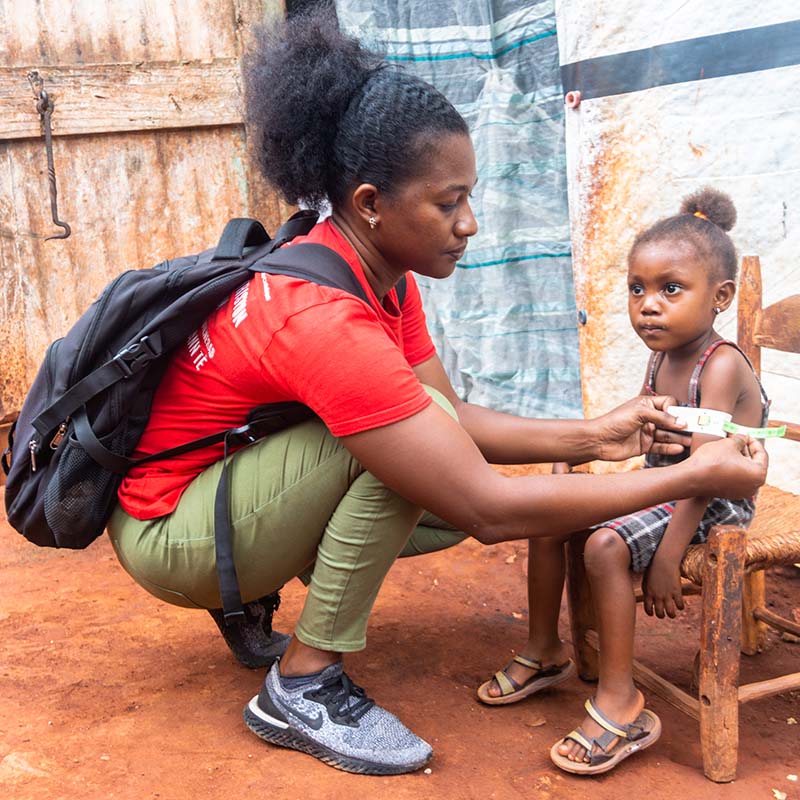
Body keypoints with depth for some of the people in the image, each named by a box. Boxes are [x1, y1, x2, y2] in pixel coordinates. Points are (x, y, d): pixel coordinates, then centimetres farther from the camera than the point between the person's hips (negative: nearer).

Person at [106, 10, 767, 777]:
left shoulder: (384, 274, -4)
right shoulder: (325, 320, -33)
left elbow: (456, 420, -1)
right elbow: (491, 510, -33)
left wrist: (593, 436, -13)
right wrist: (693, 478, -27)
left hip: (236, 481, 9)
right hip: (169, 534, -8)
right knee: (402, 440, -27)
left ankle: (253, 596, 13)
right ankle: (303, 687, -12)